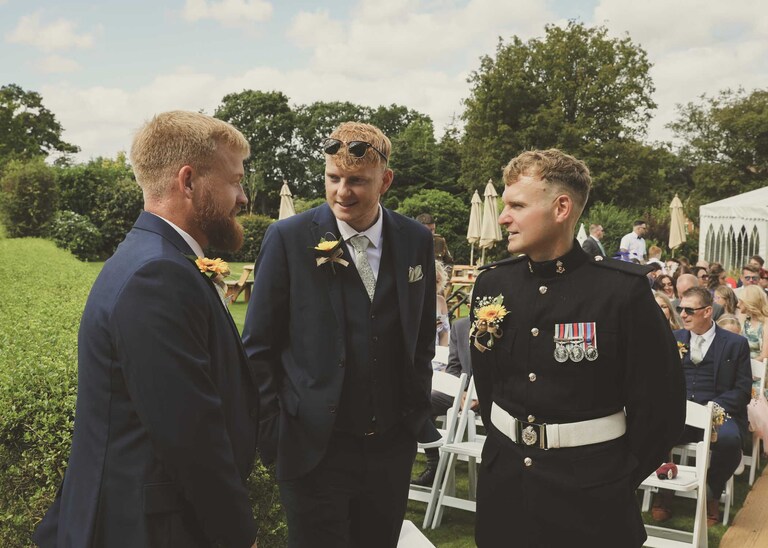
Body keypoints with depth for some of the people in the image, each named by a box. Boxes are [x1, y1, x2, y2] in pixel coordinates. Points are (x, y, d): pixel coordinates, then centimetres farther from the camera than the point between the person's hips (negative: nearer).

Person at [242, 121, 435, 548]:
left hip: (392, 446, 4)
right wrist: (272, 434, -7)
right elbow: (258, 347, -5)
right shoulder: (288, 239, -9)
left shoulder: (416, 241, 1)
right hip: (314, 449, -3)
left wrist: (418, 411, 10)